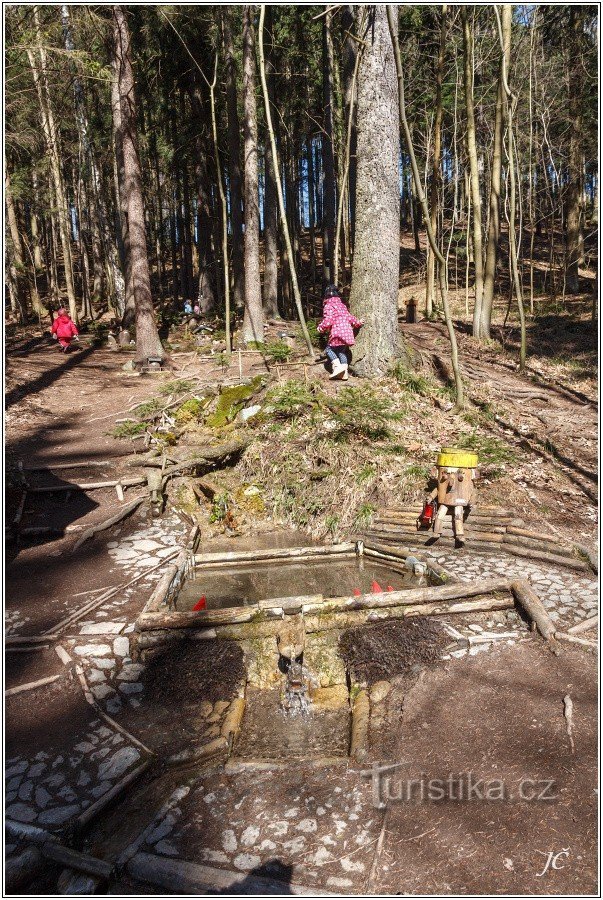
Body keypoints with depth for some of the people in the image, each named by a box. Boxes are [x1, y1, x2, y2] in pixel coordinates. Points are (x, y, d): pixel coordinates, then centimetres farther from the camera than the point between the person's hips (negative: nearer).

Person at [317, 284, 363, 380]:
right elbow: (349, 316, 13)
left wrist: (321, 328, 4)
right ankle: (344, 373, 13)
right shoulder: (342, 304, 18)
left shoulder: (328, 306, -3)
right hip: (347, 331, 7)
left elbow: (328, 321, -11)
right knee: (342, 351, 15)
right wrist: (358, 322, 24)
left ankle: (337, 366, -16)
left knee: (329, 349, 4)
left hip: (337, 332, -7)